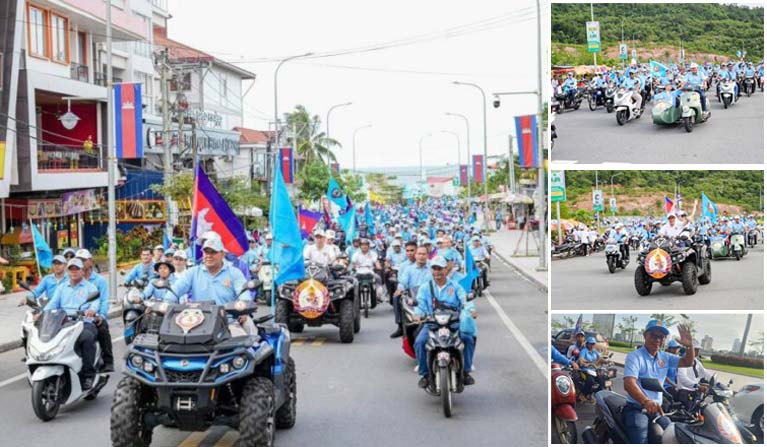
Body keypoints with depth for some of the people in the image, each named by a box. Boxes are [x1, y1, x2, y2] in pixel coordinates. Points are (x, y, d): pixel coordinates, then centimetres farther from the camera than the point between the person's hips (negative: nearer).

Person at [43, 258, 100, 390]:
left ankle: (88, 375, -32)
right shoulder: (62, 287, 26)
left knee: (87, 337, -37)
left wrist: (92, 309, -31)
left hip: (84, 323, -3)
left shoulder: (90, 287, 15)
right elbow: (53, 303, 10)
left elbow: (95, 302, -6)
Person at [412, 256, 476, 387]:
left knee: (468, 339, -25)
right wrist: (418, 314, -22)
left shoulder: (455, 286, 12)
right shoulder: (425, 287, 14)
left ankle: (466, 371, -7)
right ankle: (424, 373, -10)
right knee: (419, 341, -27)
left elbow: (464, 300, -4)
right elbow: (421, 304, 0)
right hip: (431, 323, 0)